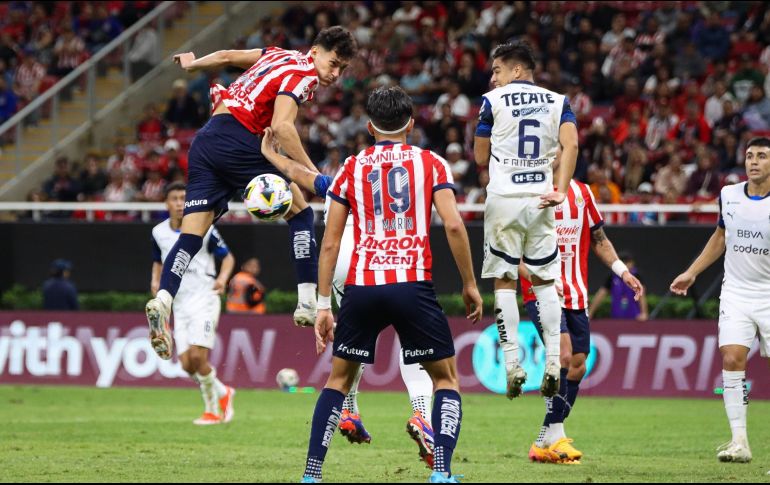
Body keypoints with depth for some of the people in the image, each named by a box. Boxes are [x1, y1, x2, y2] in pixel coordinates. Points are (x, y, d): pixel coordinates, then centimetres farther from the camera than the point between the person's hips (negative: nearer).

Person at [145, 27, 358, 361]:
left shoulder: (280, 56, 20)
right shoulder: (302, 74, -6)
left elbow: (228, 56, 32)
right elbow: (282, 126, -20)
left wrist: (192, 65, 50)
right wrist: (313, 176, -21)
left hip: (204, 144, 8)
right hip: (238, 141, -8)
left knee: (192, 234, -1)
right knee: (300, 210, 3)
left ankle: (163, 300, -21)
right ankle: (308, 303, -2)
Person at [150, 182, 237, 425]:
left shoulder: (204, 229, -8)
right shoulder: (159, 233, 5)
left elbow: (227, 257, 1)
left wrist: (222, 278, -18)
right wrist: (156, 281, 2)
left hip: (204, 298, -5)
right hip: (180, 303, 5)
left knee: (198, 356, -18)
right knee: (187, 364, -4)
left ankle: (213, 410, 1)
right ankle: (223, 394, 23)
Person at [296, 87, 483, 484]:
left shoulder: (351, 168, 14)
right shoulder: (431, 163, 9)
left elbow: (330, 241, 10)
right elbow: (453, 225, -4)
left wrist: (323, 304, 12)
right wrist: (470, 284, 4)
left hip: (361, 286, 2)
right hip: (413, 284, -2)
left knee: (339, 379, 18)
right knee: (446, 378, 12)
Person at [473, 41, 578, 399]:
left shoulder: (494, 101, 1)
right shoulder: (557, 102, 9)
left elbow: (480, 157, 5)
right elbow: (570, 145, -8)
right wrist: (561, 191, -10)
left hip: (504, 199, -3)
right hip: (540, 199, 3)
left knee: (504, 282, 4)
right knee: (545, 281, 12)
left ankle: (513, 365, -3)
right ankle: (552, 362, 1)